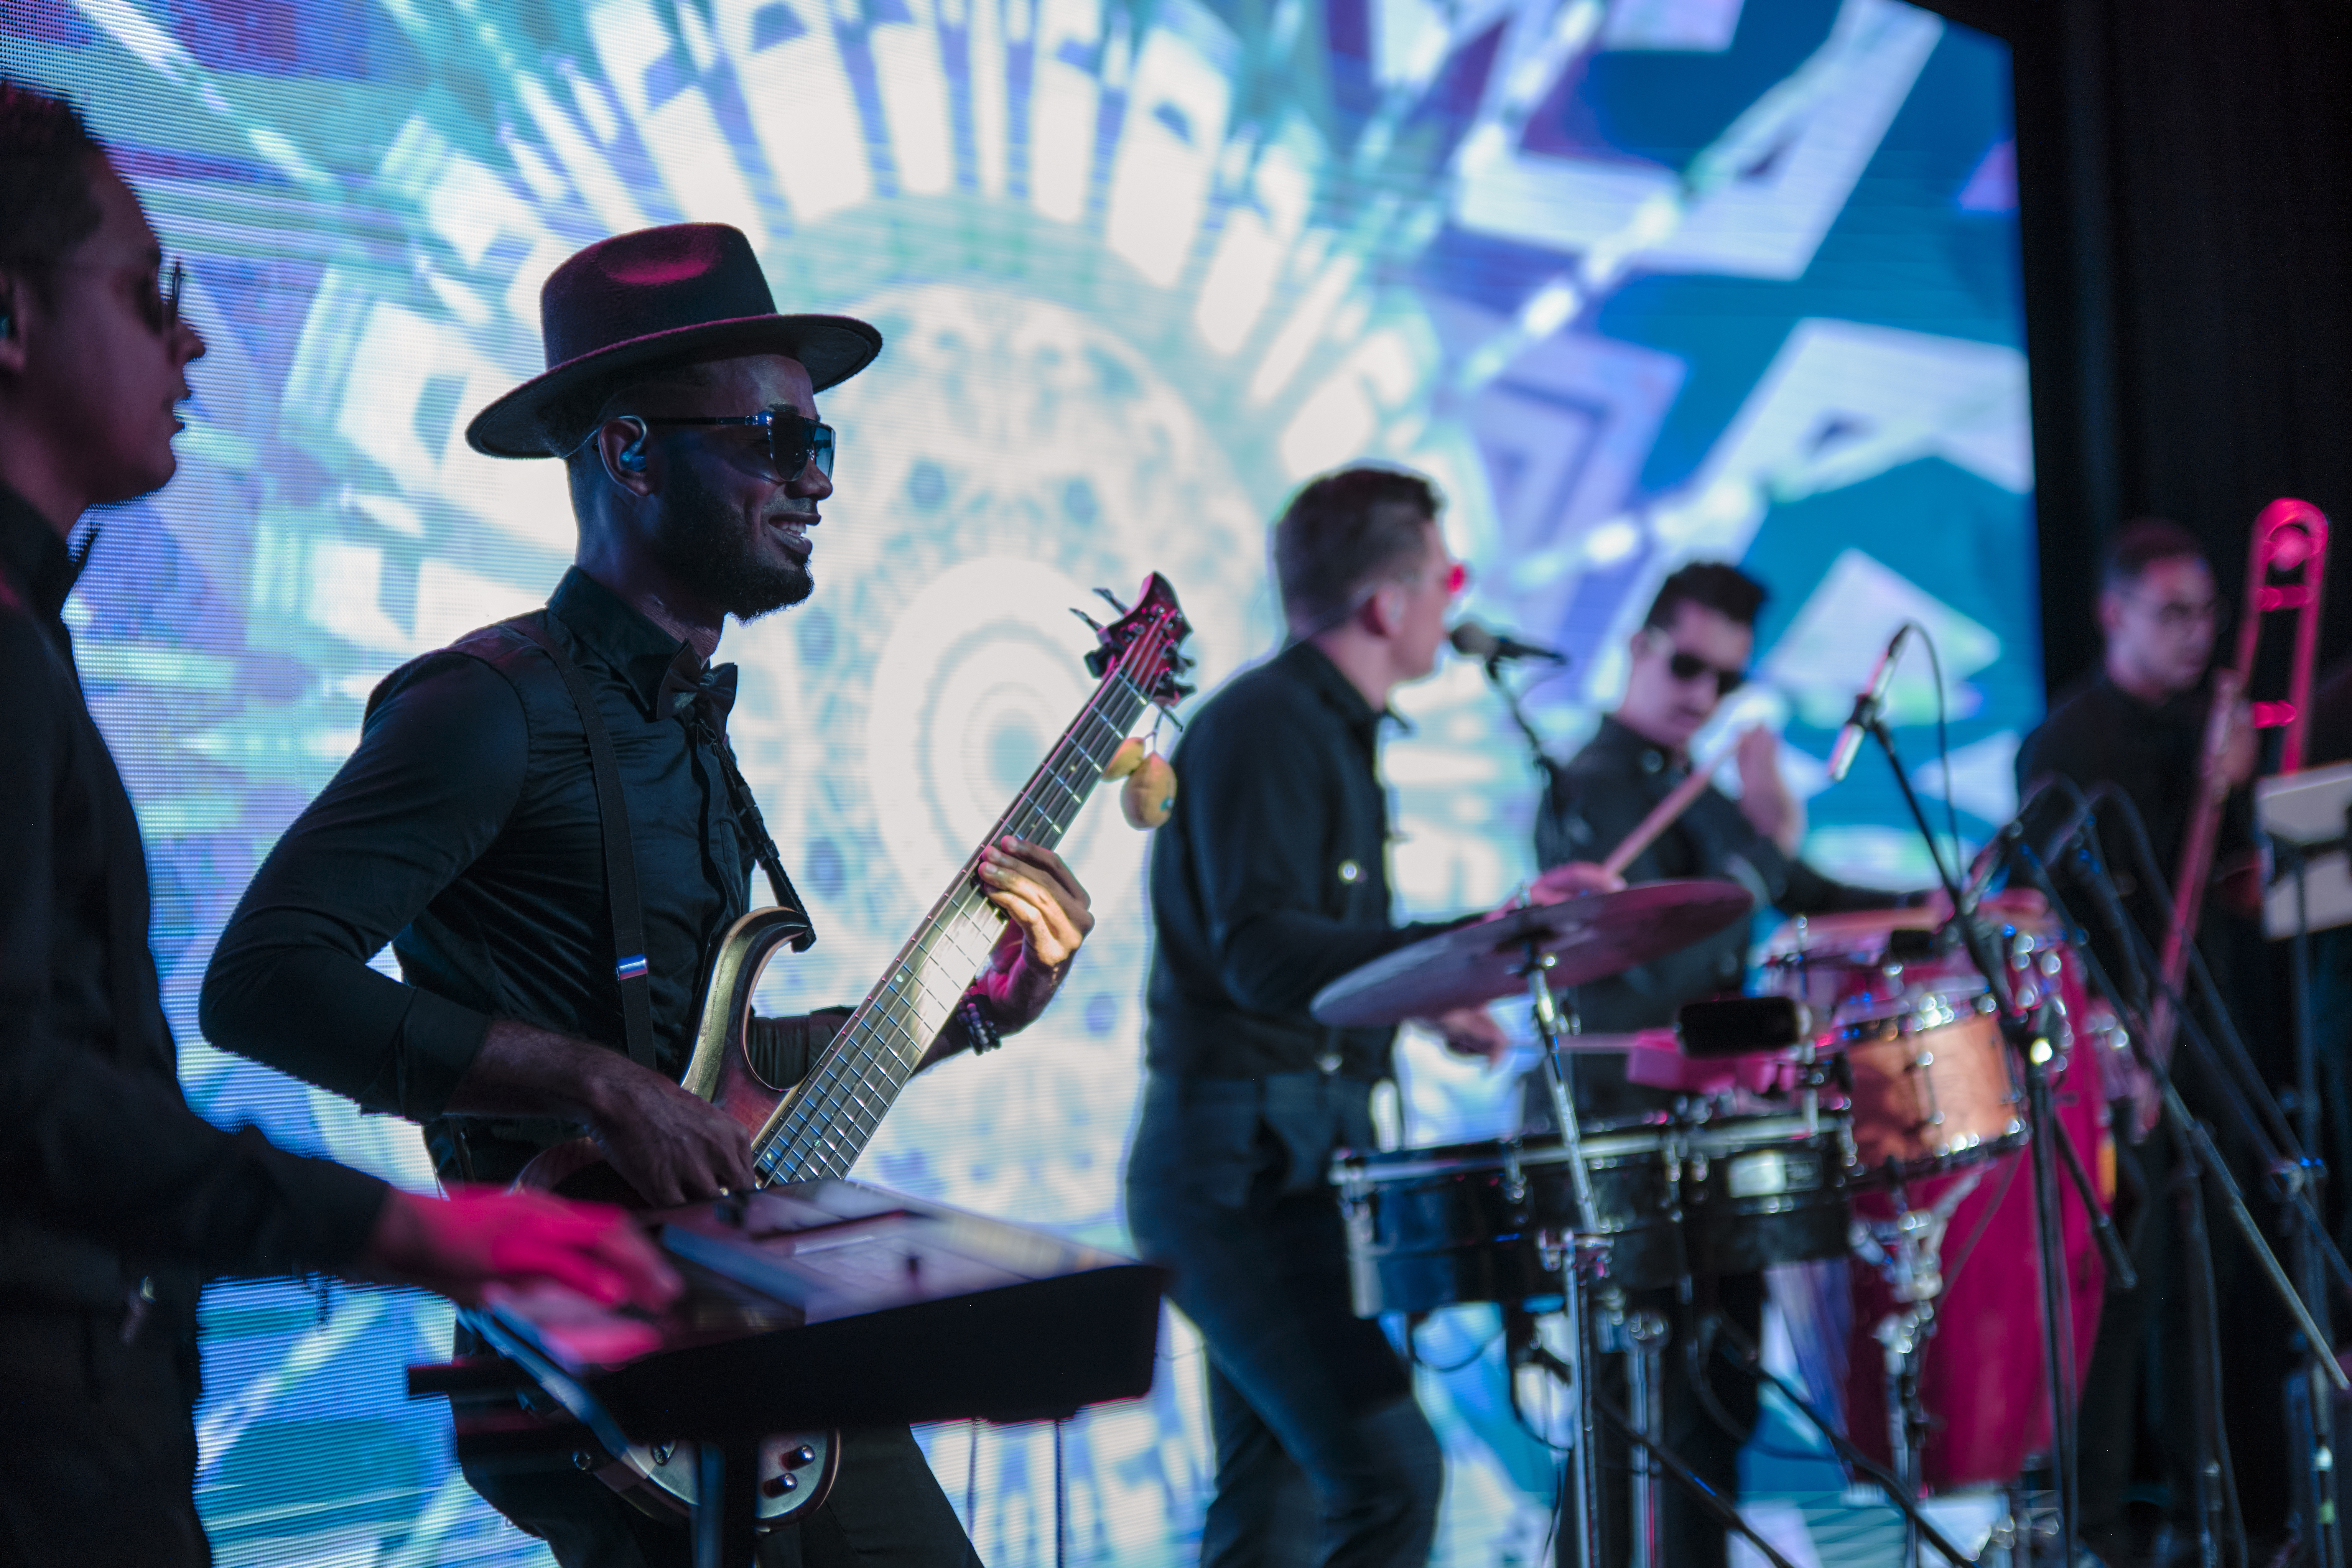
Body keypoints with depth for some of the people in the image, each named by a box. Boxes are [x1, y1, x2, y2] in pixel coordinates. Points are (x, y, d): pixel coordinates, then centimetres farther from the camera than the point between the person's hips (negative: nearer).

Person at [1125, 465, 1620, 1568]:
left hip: (1292, 1157, 11)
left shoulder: (1327, 730, 18)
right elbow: (1259, 955, -26)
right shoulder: (1262, 727, -14)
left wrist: (1427, 1001, 18)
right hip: (1239, 1166, -11)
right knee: (1389, 1475, -17)